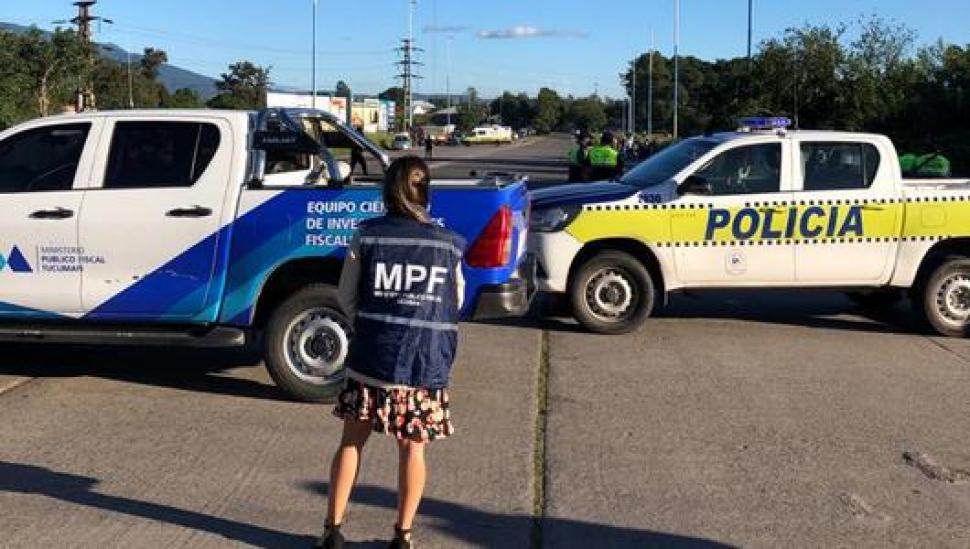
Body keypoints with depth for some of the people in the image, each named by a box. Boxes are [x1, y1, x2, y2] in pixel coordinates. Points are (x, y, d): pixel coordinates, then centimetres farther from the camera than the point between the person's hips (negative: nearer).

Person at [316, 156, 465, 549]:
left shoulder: (367, 235, -4)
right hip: (426, 363, 0)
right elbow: (456, 302, 8)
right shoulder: (448, 244, -1)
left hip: (372, 356, 0)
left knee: (352, 440, 13)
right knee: (412, 448, 12)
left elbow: (346, 296, 1)